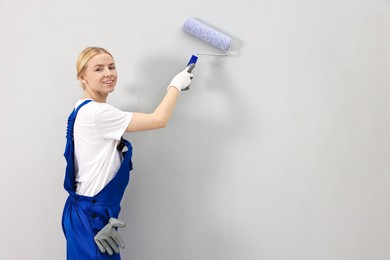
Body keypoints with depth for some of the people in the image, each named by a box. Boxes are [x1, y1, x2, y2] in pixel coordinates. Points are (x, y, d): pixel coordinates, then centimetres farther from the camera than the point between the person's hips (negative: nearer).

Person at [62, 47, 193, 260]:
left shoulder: (88, 110, 11)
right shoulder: (95, 113, -20)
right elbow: (159, 120, -18)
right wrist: (176, 84, -3)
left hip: (92, 211, 10)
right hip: (91, 215, -10)